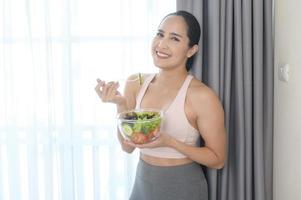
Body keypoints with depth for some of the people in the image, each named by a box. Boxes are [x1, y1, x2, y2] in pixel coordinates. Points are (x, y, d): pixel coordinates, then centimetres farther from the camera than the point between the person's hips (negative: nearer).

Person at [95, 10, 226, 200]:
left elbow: (218, 159, -12)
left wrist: (169, 142, -24)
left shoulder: (201, 96, -19)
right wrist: (120, 105, -15)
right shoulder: (135, 84, -5)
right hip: (142, 183, 4)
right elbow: (128, 146, 0)